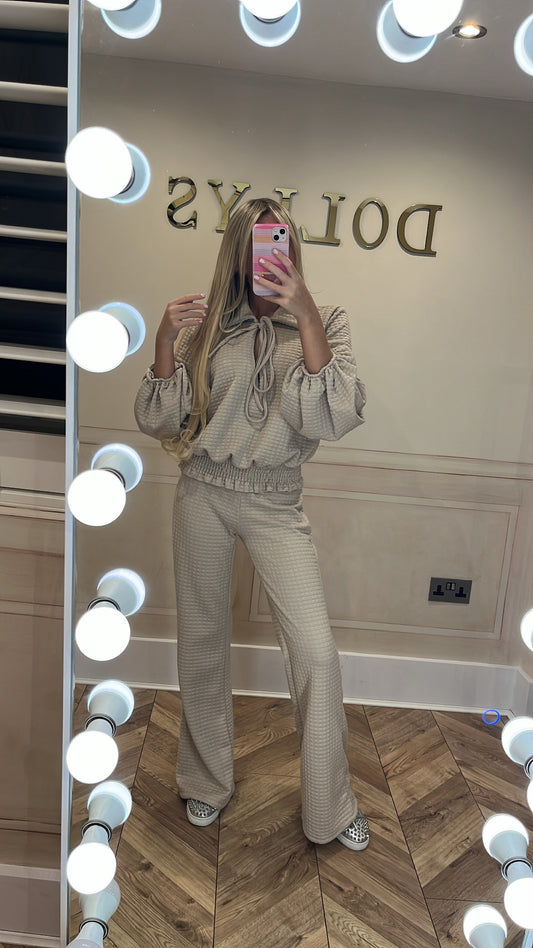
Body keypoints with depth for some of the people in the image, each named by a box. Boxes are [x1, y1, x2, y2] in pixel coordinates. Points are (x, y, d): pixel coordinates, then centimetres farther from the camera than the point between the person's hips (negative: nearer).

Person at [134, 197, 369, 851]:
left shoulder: (323, 323, 0)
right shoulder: (206, 322, 2)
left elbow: (335, 419, -17)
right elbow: (158, 422, -1)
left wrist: (305, 313, -23)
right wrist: (165, 341, -16)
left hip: (275, 503, -1)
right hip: (203, 491, 2)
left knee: (316, 651, -7)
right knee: (202, 639, 12)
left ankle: (330, 805, 18)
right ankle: (206, 781, 37)